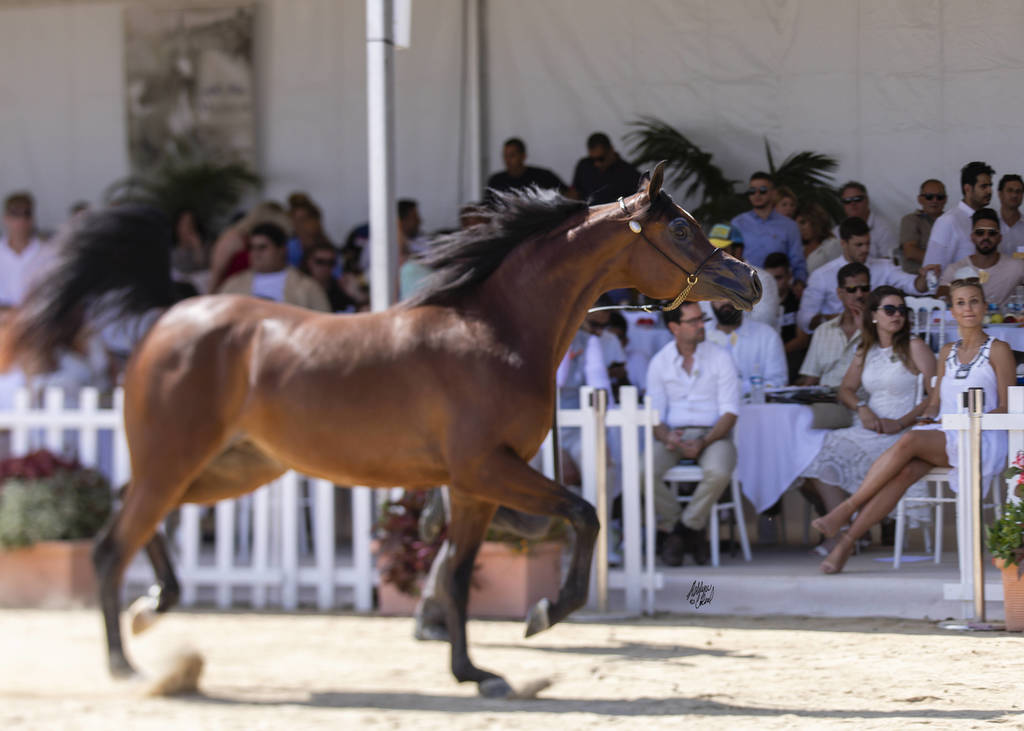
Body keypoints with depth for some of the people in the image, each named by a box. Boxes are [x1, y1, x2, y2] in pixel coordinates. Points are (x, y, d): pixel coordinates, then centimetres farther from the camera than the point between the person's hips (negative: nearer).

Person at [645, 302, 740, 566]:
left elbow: (730, 412, -3)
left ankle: (680, 531, -11)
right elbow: (654, 415, 6)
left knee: (719, 472, -37)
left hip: (712, 434, -1)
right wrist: (667, 437, -18)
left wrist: (703, 443, -19)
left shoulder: (720, 358, 3)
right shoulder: (659, 363, 9)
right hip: (673, 434, 1)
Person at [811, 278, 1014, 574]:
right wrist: (927, 418, -1)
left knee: (909, 442, -32)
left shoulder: (998, 350, 5)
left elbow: (1006, 408, 0)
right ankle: (846, 542, -39)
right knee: (905, 472, -29)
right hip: (939, 436, 4)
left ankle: (846, 509, -31)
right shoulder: (947, 352, 22)